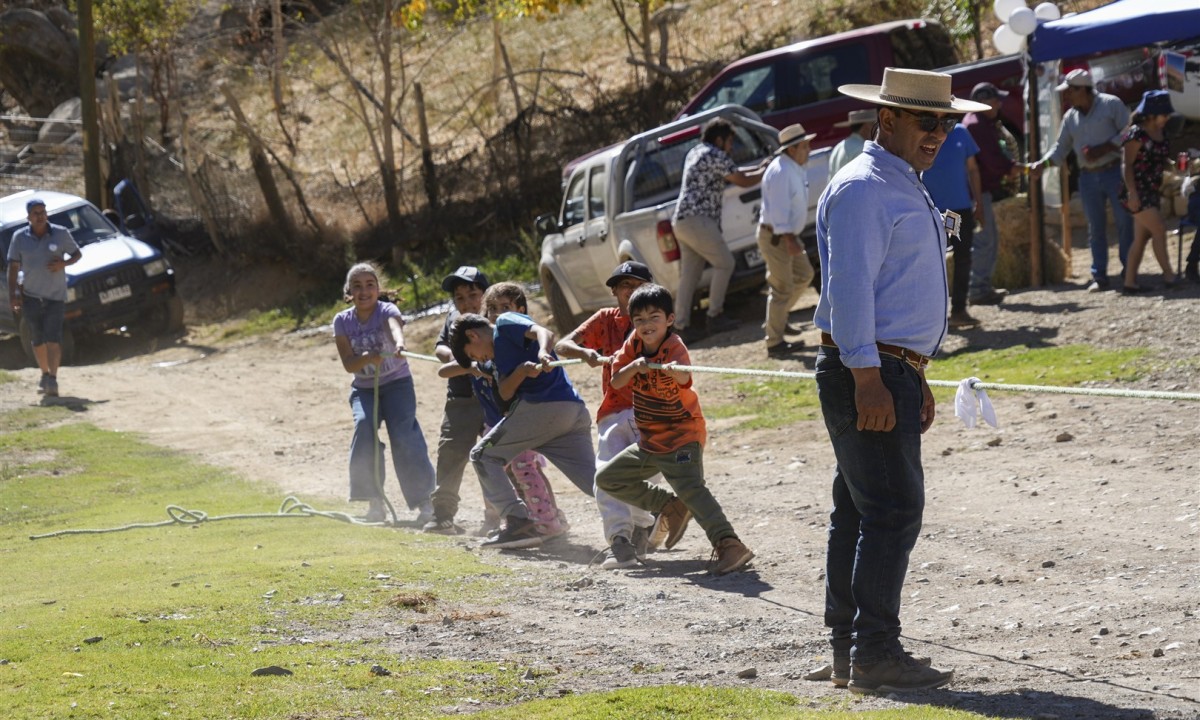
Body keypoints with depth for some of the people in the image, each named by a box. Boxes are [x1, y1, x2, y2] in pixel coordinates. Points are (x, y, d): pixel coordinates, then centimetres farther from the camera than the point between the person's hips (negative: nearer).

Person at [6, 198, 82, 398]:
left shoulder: (61, 234, -3)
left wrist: (64, 263, -13)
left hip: (56, 295, -2)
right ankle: (45, 374, 28)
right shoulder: (20, 237, 0)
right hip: (31, 295, 2)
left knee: (53, 338, -13)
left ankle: (52, 380, -17)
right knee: (37, 340, 9)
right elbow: (13, 267, 1)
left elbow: (77, 254, 9)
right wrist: (12, 294, -8)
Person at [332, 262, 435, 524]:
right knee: (363, 427, -21)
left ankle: (425, 501, -8)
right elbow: (349, 364, -9)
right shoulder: (343, 321, -4)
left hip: (397, 383, -2)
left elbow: (395, 328, -39)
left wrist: (399, 344, -62)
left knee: (404, 437, -17)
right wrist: (366, 358, -33)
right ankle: (375, 502, -11)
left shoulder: (387, 311, -13)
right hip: (364, 388, 2)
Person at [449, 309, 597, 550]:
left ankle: (519, 523, -6)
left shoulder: (506, 323, 6)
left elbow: (544, 333, -12)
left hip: (542, 406, -9)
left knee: (483, 455, 7)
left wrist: (542, 354, -34)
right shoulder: (500, 351, 31)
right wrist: (523, 370, -5)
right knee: (594, 479, 1)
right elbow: (505, 392, 15)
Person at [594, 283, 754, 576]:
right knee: (607, 478, 16)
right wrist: (634, 367, -27)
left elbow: (684, 378, -43)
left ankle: (729, 545, -38)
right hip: (649, 442, 8)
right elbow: (616, 382, -7)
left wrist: (675, 370, -67)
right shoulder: (634, 344, -1)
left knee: (691, 488, -28)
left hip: (682, 438, -8)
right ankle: (671, 508, 21)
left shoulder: (675, 348, -21)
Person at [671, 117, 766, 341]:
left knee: (690, 273, 7)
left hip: (682, 220, 9)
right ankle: (715, 316, -4)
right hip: (697, 220, -9)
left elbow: (731, 175, 33)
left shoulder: (695, 153, 22)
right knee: (724, 264, -3)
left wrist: (759, 170, 31)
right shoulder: (715, 156, -7)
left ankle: (683, 323, 2)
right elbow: (743, 181, -6)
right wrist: (765, 171, 11)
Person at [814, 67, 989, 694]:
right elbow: (848, 284, -20)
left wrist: (915, 377, 24)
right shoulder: (862, 187, -12)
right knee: (893, 508, -12)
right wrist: (867, 378, -26)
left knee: (858, 512, 11)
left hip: (890, 372, 10)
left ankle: (848, 653, 14)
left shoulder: (906, 189, 20)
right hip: (868, 370, -10)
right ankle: (875, 654, -12)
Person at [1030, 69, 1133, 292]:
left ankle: (1129, 272, 4)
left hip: (1114, 171, -5)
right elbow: (1061, 148, 13)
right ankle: (1099, 276, 10)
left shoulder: (1111, 104, -5)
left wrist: (1104, 148, -16)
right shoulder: (1070, 117, 11)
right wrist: (1042, 164, -3)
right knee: (1095, 228, 5)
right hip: (1088, 177, 5)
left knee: (1124, 222, -4)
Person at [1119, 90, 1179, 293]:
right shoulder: (1136, 134, -15)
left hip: (1152, 192, 9)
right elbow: (1127, 165, -17)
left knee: (1142, 237, 8)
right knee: (1159, 230, -11)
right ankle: (1168, 275, -8)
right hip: (1138, 193, -9)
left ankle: (1130, 282, 10)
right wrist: (1132, 192, -24)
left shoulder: (1160, 133, 11)